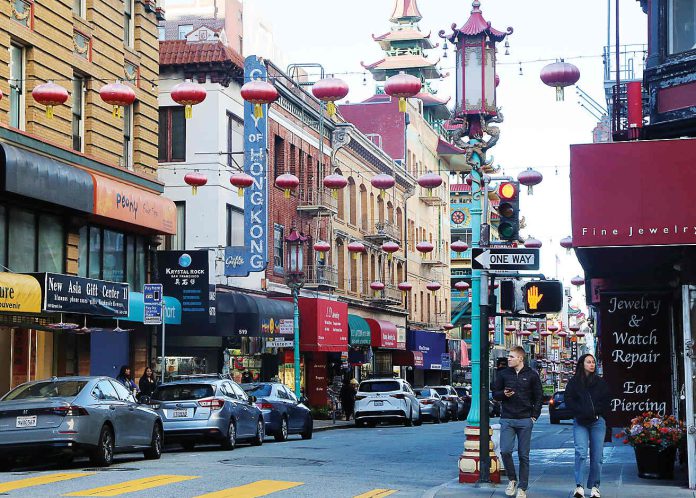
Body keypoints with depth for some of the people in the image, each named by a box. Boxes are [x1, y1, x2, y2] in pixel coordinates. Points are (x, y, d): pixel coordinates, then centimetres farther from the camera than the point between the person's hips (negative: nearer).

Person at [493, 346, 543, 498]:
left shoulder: (531, 375, 3)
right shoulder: (503, 374, 7)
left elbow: (538, 397, 8)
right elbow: (495, 394, 12)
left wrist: (534, 416, -1)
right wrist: (504, 394, -10)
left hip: (525, 420, -1)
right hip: (507, 419, 1)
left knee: (523, 455, 3)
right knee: (505, 451, -12)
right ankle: (512, 479, 9)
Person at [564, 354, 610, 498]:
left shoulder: (601, 382, 11)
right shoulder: (574, 382, 6)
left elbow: (606, 402, 9)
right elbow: (569, 401, 1)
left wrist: (595, 413, -5)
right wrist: (582, 412, -11)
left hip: (597, 421, 2)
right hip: (580, 422, -2)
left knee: (597, 456, 1)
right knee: (581, 452, -17)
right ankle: (579, 486, -18)